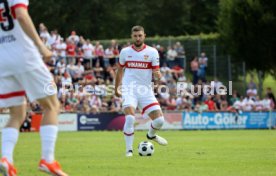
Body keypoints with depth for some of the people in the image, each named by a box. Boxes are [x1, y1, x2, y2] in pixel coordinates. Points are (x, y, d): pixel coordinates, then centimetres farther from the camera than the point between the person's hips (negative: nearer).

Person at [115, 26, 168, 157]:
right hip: (129, 90, -1)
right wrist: (116, 88, 22)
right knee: (130, 118, -24)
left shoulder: (152, 52, 2)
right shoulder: (125, 52, 6)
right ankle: (129, 150, -11)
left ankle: (151, 135, 31)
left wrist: (158, 75, -24)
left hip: (146, 90, 1)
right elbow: (120, 70, 19)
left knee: (159, 120, -5)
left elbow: (156, 72, 0)